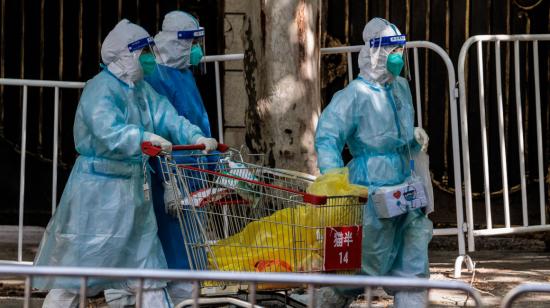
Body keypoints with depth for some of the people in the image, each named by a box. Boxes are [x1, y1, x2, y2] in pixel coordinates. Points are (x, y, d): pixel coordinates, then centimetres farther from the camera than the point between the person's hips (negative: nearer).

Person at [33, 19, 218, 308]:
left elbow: (166, 116, 1)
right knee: (79, 258, -2)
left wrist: (196, 137, -15)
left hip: (134, 186, 9)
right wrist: (144, 138, -45)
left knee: (144, 257, 13)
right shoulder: (100, 89, -18)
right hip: (99, 187, -9)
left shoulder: (141, 88, 10)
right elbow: (108, 130, -33)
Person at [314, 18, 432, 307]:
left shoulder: (401, 88, 12)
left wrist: (415, 138, 7)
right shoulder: (356, 95, -12)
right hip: (374, 193, -7)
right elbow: (327, 138, -18)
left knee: (413, 264, 7)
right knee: (370, 264, 1)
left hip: (404, 189, 7)